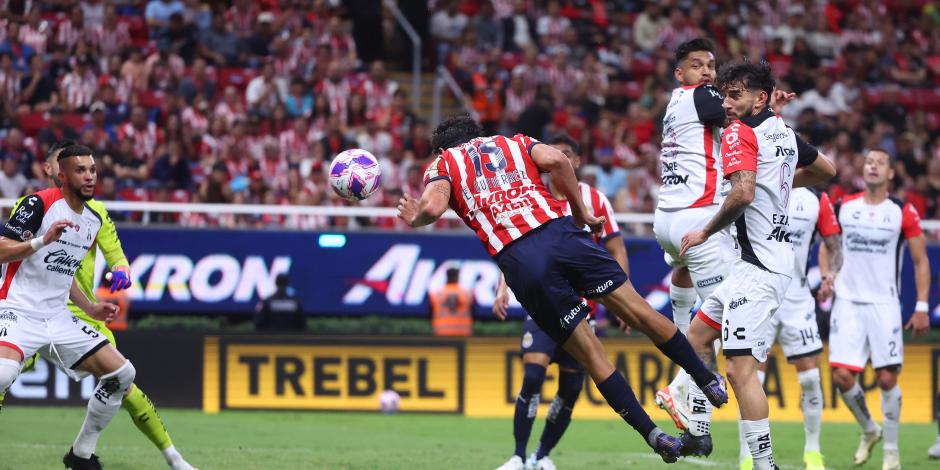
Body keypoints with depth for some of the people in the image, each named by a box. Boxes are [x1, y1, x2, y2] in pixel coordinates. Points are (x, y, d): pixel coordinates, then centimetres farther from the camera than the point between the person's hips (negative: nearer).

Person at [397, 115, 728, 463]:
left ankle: (653, 435, 6)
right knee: (639, 312, 13)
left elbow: (433, 207, -2)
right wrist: (581, 213, 11)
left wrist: (415, 218, 19)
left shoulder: (442, 164, 20)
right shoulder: (514, 143, 26)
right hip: (559, 233, 2)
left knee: (590, 353, 6)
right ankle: (708, 380, 21)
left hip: (518, 261, -2)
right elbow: (554, 160, 4)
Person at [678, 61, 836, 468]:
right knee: (698, 335, 21)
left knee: (740, 368, -13)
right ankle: (698, 433, 24)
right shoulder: (784, 133, 14)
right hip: (776, 257, 10)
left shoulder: (740, 133, -12)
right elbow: (826, 170, 29)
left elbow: (743, 193, -26)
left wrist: (706, 232, -13)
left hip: (758, 265, -10)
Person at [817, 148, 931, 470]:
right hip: (847, 301, 2)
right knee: (842, 375, -6)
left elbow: (921, 261, 3)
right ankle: (869, 430, 20)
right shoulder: (843, 207, 5)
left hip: (884, 304, -2)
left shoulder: (903, 213, -2)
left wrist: (922, 307, -4)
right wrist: (826, 274, 2)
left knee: (887, 379, -5)